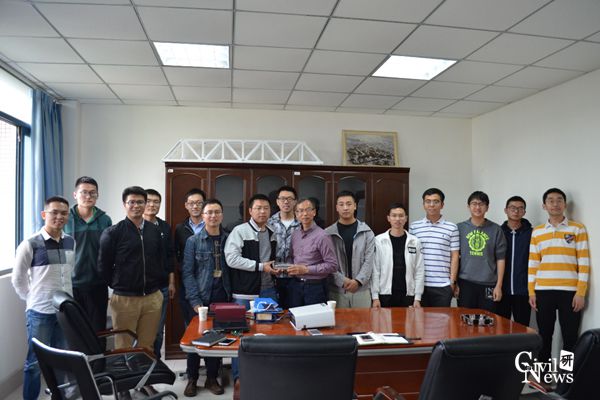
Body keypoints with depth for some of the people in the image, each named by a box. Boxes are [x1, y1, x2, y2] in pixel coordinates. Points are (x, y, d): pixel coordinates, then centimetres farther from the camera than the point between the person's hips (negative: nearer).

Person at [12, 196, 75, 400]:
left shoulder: (71, 242, 5)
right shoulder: (30, 244, -9)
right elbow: (18, 279, -1)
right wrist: (32, 299, 2)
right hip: (40, 312, -4)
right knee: (35, 362, 5)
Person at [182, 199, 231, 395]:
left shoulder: (229, 239, 5)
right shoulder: (193, 241, -1)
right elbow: (187, 272, -5)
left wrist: (232, 294, -7)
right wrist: (195, 300, -13)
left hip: (223, 297, 2)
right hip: (201, 297, -2)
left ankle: (212, 378, 23)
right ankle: (192, 378, 24)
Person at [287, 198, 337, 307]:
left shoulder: (322, 236, -13)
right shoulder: (295, 234, 7)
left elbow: (332, 265, -15)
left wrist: (306, 269, -17)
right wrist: (291, 269, -2)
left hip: (315, 286, -5)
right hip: (295, 285, 5)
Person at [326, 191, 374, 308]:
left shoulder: (367, 232, 3)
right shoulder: (328, 233, 1)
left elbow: (369, 261, -2)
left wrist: (358, 280, -14)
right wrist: (342, 280, -14)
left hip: (361, 289, 1)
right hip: (336, 291, -1)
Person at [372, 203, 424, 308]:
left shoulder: (415, 242, 3)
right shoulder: (379, 240, -1)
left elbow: (419, 271, 3)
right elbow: (375, 270, -2)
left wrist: (417, 298, -1)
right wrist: (375, 296, -5)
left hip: (407, 295, 1)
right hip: (385, 295, -1)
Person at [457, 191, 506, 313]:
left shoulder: (496, 230, 3)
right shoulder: (460, 228, 4)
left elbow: (500, 259, 3)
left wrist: (499, 285, -1)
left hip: (488, 284, 0)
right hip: (465, 283, 0)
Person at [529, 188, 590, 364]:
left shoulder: (578, 229, 2)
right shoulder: (537, 232, 9)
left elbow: (584, 263, -2)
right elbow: (533, 264, 9)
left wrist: (581, 292, -7)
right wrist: (531, 292, 4)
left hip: (570, 292, -2)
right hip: (543, 292, 2)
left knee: (570, 339, 3)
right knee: (544, 337, 9)